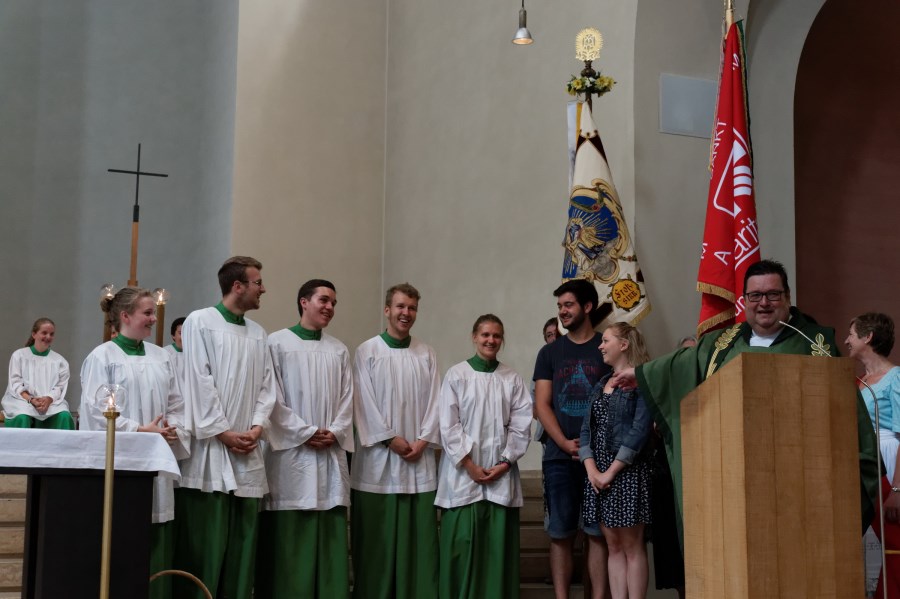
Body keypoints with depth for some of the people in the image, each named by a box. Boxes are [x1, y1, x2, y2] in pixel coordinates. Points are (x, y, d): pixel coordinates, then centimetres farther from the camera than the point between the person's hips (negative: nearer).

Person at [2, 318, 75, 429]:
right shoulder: (19, 355, 10)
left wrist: (48, 399, -18)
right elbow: (15, 383, 1)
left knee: (64, 416, -31)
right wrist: (31, 399, -18)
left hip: (51, 401, 2)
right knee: (22, 417, -36)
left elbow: (60, 386, 5)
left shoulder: (59, 360, 15)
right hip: (22, 399, -2)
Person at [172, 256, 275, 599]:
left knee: (242, 540, 6)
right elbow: (199, 381, -9)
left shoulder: (258, 334, 16)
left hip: (247, 453, 6)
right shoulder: (200, 322, -3)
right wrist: (222, 432, -12)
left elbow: (266, 386, 12)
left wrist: (257, 427, -4)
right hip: (209, 447, -6)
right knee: (203, 541, -5)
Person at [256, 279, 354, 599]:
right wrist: (306, 433, -11)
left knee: (330, 534, 3)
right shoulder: (277, 343, 0)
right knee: (288, 536, -4)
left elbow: (346, 399, 10)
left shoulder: (339, 350, 16)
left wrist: (334, 433, -6)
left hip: (331, 455, 5)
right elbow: (273, 398, -6)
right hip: (291, 451, -5)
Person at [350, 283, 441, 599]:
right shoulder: (367, 351, 1)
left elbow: (434, 401, 6)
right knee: (376, 535, -1)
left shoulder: (426, 354, 11)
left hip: (419, 459, 3)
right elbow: (364, 403, -5)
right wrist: (390, 438, -10)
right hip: (378, 457, -3)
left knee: (418, 534, 1)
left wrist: (423, 440, -6)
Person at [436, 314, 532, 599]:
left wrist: (506, 462, -8)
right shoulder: (456, 375, 1)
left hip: (502, 475, 2)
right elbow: (448, 426, -3)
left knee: (499, 544, 2)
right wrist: (470, 465, -9)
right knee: (462, 543, -2)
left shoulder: (513, 379, 6)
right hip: (463, 473, -2)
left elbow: (521, 425, 3)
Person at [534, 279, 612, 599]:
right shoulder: (549, 353, 11)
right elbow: (542, 405, 5)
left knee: (600, 532, -2)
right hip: (560, 456, 2)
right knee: (561, 533, 2)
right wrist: (565, 443, -9)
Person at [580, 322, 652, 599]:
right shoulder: (600, 385, 17)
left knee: (632, 546, -5)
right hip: (598, 472, 7)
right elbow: (587, 429, 11)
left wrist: (611, 472, -15)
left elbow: (639, 431, -13)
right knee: (613, 546, 6)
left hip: (628, 470, -7)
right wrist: (591, 469, -5)